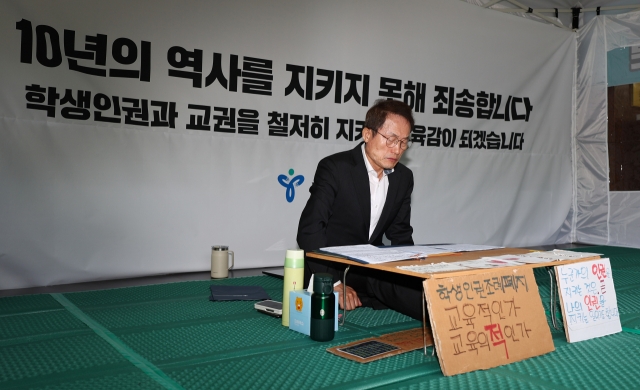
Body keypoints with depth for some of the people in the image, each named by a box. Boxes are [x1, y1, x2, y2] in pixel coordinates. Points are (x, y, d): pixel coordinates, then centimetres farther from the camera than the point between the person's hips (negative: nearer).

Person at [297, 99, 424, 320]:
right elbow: (309, 230, -20)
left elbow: (401, 235, 12)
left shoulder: (403, 178, 4)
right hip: (330, 270, -5)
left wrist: (414, 275, -6)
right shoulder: (335, 168, -14)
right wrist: (334, 283, -28)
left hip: (373, 271, 6)